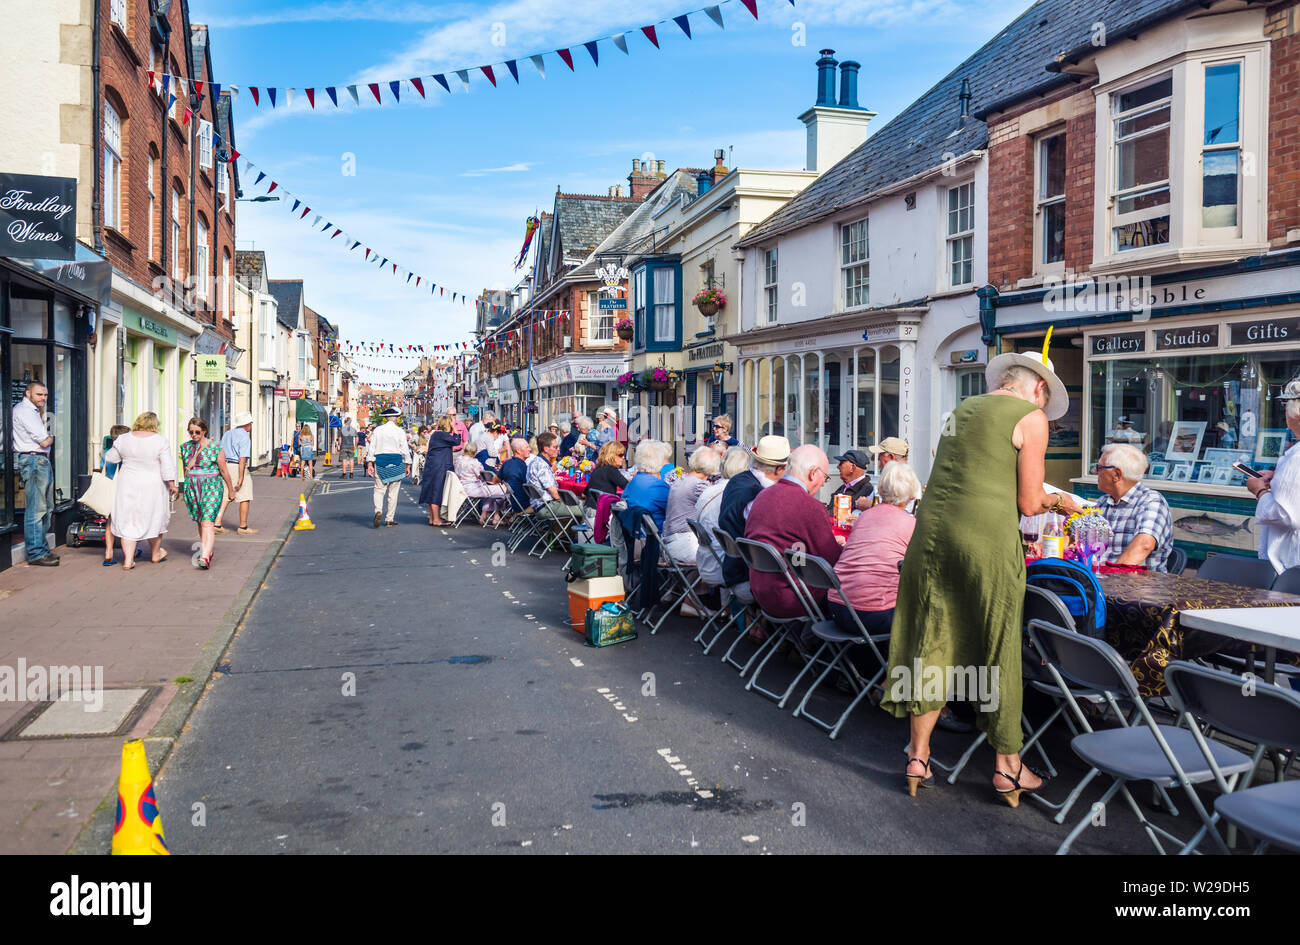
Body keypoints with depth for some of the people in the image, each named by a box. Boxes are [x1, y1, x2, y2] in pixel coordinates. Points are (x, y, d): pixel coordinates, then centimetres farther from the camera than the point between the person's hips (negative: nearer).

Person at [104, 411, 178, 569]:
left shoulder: (123, 439, -2)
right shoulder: (160, 440, -10)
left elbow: (111, 458, 9)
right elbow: (167, 466, -11)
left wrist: (105, 454, 31)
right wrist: (172, 484, -1)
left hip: (128, 485, 2)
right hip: (152, 485, -2)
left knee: (128, 521, 7)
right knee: (154, 518, 15)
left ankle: (128, 560, 3)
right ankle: (155, 554, 30)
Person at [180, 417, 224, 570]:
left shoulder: (215, 447, -6)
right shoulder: (185, 447, 8)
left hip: (211, 488, -5)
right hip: (192, 488, 5)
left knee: (207, 522, -16)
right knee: (199, 522, 11)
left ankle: (205, 558, -26)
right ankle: (209, 550, 26)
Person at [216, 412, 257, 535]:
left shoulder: (227, 434, 14)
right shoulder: (244, 437, -11)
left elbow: (221, 456, 13)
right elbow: (242, 459, -17)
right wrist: (241, 479, -17)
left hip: (226, 467, 8)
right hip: (238, 469, -8)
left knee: (226, 497, 11)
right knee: (245, 498, 2)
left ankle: (217, 524, 1)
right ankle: (243, 527, 6)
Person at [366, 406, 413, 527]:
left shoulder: (377, 430, 4)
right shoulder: (400, 431, -2)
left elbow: (371, 447, 3)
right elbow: (405, 449, -2)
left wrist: (370, 463, 6)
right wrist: (408, 465, 5)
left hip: (380, 460, 1)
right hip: (396, 461, -1)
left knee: (379, 489, 4)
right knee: (393, 492, 5)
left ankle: (378, 511, -22)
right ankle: (390, 518, 8)